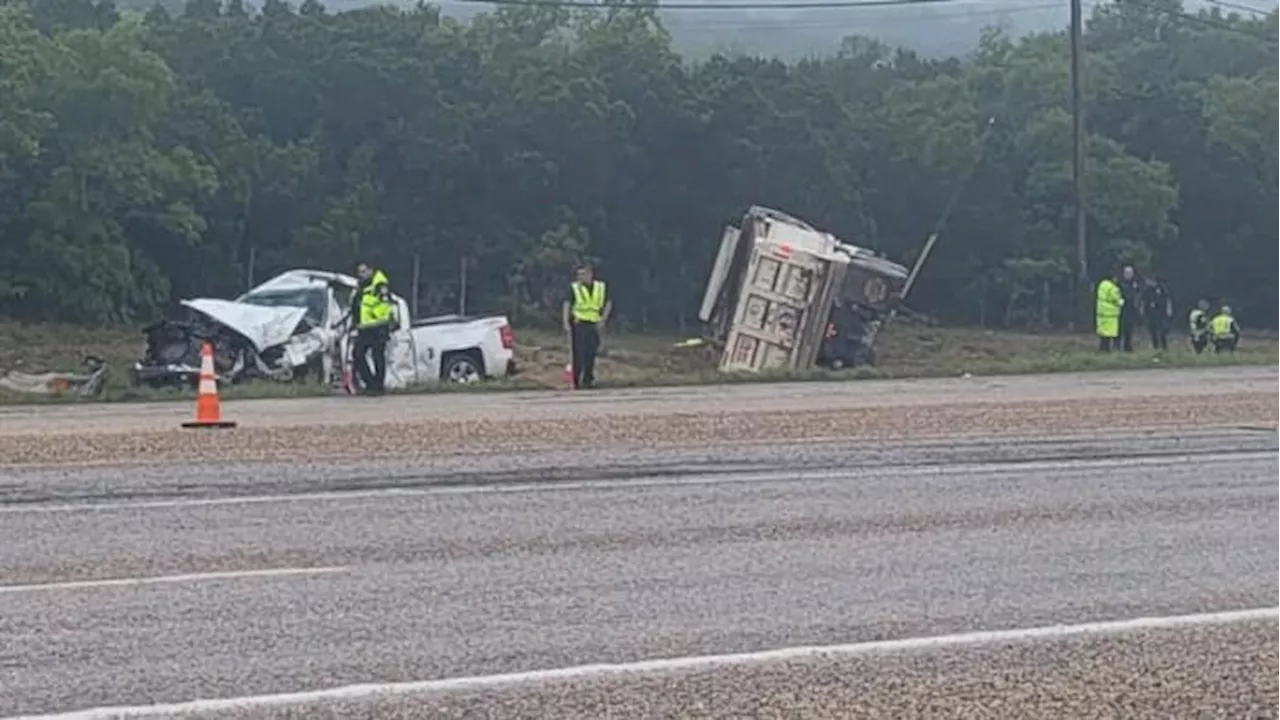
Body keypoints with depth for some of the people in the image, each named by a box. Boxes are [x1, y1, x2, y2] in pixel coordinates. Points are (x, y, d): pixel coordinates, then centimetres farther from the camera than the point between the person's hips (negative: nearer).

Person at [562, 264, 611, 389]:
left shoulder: (601, 288, 8)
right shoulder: (574, 288, -1)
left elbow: (608, 303, 15)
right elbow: (567, 305, -5)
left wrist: (603, 320, 3)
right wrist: (566, 322, -15)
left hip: (594, 325, 3)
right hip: (578, 325, -3)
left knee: (591, 355, 7)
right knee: (579, 354, -6)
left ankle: (588, 379, 18)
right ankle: (577, 381, -1)